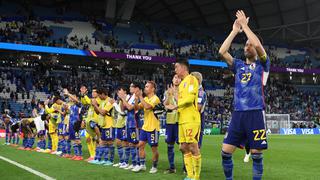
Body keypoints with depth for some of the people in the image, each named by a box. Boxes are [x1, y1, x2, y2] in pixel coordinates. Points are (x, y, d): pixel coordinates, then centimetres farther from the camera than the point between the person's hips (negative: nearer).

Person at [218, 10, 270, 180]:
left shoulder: (262, 64, 7)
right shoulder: (238, 65, 16)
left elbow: (258, 45, -13)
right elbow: (222, 52, 3)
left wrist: (245, 25, -5)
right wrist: (235, 31, 4)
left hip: (255, 113, -4)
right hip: (238, 113, 4)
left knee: (256, 154, 0)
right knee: (225, 152, 1)